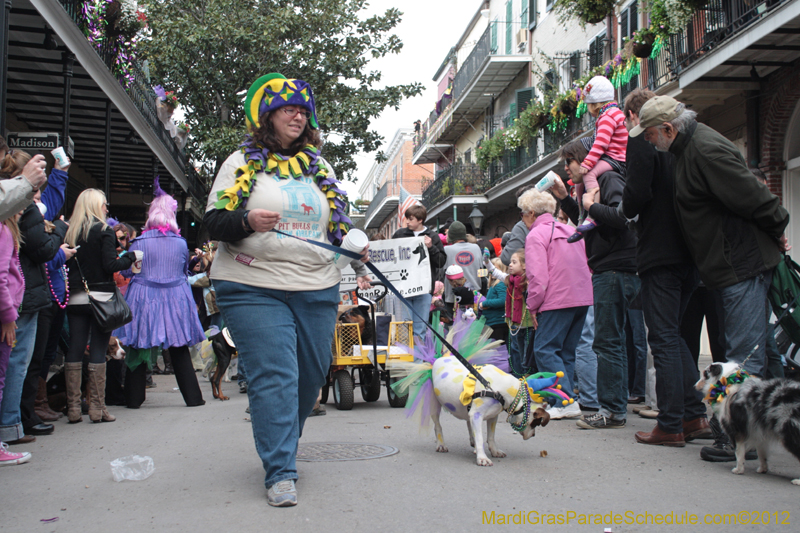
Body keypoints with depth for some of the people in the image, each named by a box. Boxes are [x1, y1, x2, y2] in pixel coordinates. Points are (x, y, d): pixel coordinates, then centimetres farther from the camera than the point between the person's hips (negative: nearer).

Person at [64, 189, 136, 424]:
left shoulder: (70, 232, 7)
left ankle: (73, 408, 9)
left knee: (75, 350, 6)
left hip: (75, 297, 4)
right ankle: (97, 408, 3)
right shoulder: (104, 231, -6)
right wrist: (129, 258, 3)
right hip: (100, 297, -4)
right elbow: (110, 265, -12)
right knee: (98, 351, 0)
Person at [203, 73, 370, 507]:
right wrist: (247, 221, -21)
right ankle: (280, 473, -4)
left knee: (311, 375, 9)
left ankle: (280, 448, 32)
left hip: (317, 290, 5)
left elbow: (339, 226, 22)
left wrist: (358, 260, 5)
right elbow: (213, 222, -1)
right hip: (253, 288, -5)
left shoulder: (319, 168, 17)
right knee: (274, 376, -11)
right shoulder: (243, 162, 4)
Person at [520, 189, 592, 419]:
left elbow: (538, 276, -14)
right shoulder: (568, 230, 18)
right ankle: (566, 401, 13)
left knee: (544, 349, -5)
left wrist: (533, 306, -5)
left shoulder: (536, 234, -5)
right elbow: (586, 265, 19)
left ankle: (566, 402, -12)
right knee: (566, 351, 13)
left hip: (557, 300, -8)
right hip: (582, 297, 8)